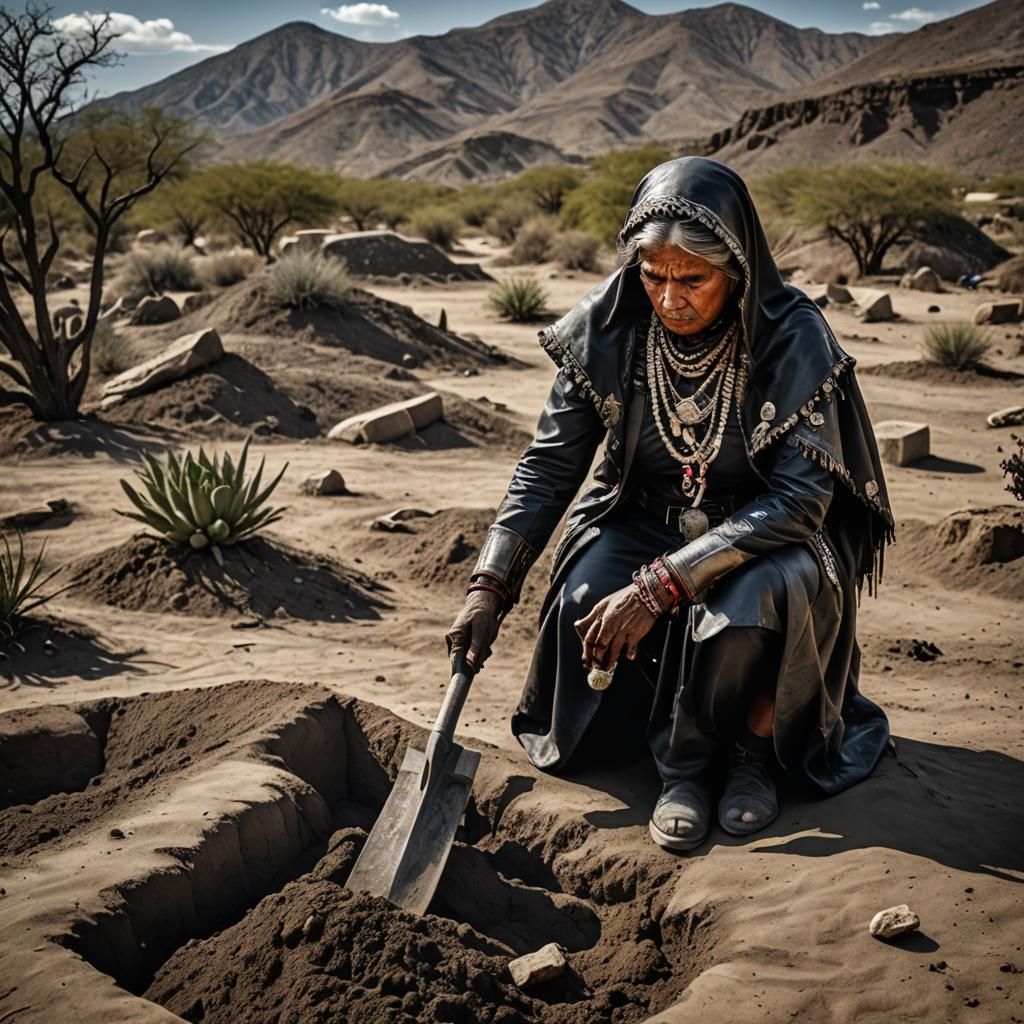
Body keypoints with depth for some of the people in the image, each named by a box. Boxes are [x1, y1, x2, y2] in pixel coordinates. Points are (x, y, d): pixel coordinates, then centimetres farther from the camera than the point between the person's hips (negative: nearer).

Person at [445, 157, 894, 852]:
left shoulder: (793, 339, -23)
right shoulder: (608, 328, -14)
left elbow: (799, 496, -25)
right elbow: (549, 465, -8)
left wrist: (661, 585, -33)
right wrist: (490, 587, -17)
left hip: (767, 532, -2)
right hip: (646, 521, 3)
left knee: (753, 601, -35)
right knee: (587, 600, -27)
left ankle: (756, 742, -3)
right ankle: (680, 761, -4)